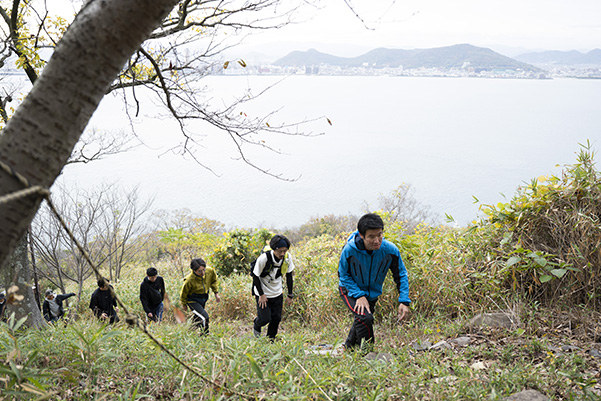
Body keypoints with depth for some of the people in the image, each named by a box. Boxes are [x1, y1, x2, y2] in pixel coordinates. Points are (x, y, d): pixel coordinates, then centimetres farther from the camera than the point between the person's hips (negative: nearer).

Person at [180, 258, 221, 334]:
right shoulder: (189, 280, -33)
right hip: (193, 301, -6)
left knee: (198, 319, 23)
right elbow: (183, 293, -12)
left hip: (204, 299, 6)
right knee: (204, 317, -22)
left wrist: (216, 293, 4)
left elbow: (214, 281, 5)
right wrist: (184, 304, 4)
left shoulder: (210, 271, -21)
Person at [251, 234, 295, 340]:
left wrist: (290, 295, 2)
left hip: (277, 293, 4)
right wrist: (261, 295, -14)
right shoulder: (263, 258, -29)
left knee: (276, 318, 4)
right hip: (263, 293, -4)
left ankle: (271, 339, 27)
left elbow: (289, 276, 0)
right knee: (265, 318, -7)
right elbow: (255, 276, -17)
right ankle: (256, 326, 29)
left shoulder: (287, 257, -15)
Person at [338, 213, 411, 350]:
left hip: (373, 293, 4)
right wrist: (359, 296, -27)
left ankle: (348, 348, 48)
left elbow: (401, 275, -11)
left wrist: (404, 301, -21)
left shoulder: (390, 250, -26)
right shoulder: (349, 250, -32)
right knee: (364, 318, -27)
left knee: (361, 321, 20)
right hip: (351, 290, -4)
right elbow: (343, 275, -16)